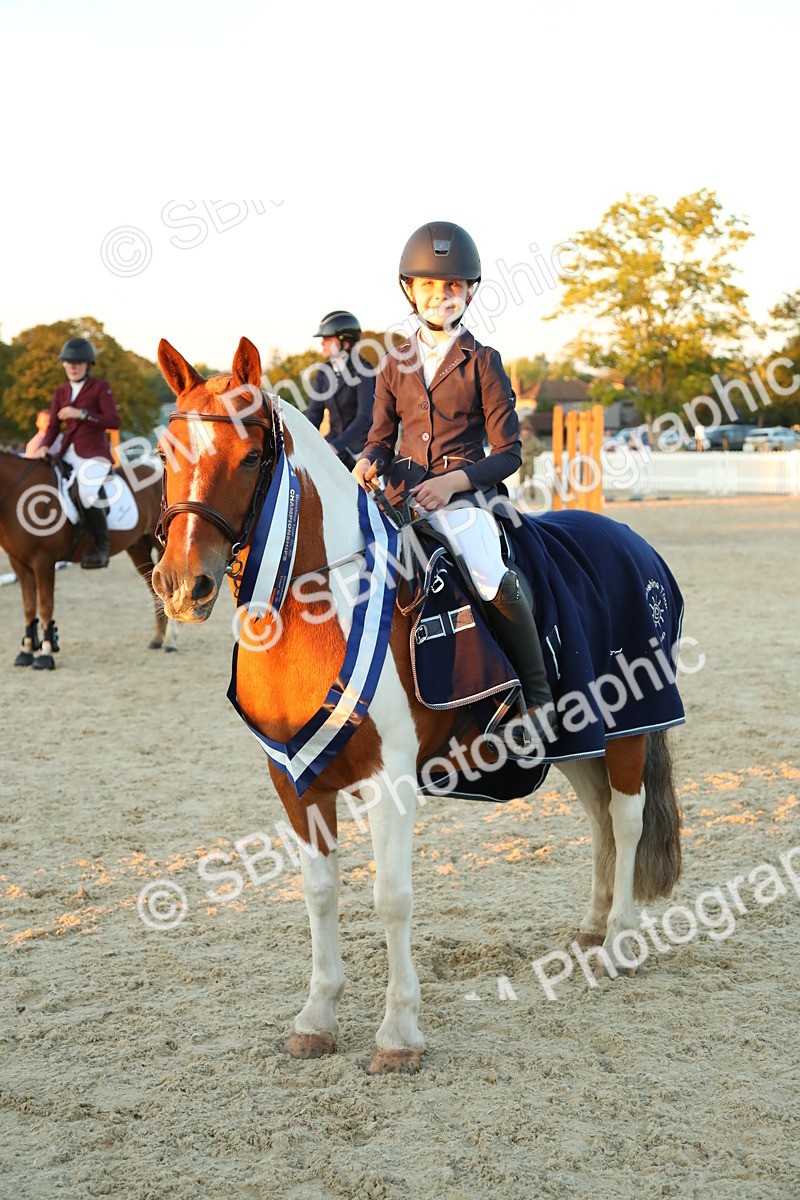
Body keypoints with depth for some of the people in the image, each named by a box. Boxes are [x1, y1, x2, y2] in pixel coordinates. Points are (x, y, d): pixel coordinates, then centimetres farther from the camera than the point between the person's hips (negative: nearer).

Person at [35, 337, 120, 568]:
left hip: (94, 453, -7)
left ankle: (101, 549, -17)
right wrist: (45, 446, -10)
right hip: (69, 452, 7)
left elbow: (114, 421, -10)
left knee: (87, 493, -28)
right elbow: (54, 425, 10)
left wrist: (82, 413, -19)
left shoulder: (100, 388, -1)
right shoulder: (61, 391, 15)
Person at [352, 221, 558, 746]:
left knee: (489, 576, -33)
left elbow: (508, 452, 0)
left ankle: (540, 697, -17)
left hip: (464, 495, -5)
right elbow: (382, 438, 19)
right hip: (403, 496, 5)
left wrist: (453, 482, -16)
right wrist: (369, 462, -6)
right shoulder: (395, 363, 14)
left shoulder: (483, 362, 3)